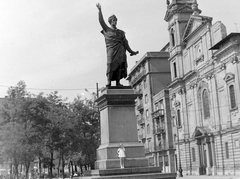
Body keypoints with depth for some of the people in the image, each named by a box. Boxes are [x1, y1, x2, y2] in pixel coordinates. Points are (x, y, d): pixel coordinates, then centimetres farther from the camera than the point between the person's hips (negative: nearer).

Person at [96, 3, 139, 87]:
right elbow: (101, 21, 7)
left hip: (120, 50, 3)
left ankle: (118, 82, -9)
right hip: (111, 49, -3)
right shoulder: (107, 30, 17)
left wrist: (131, 51, 18)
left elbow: (125, 43, 22)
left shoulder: (121, 32, 24)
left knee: (120, 65, -8)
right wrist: (100, 10, -1)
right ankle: (108, 82, -19)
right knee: (110, 64, -15)